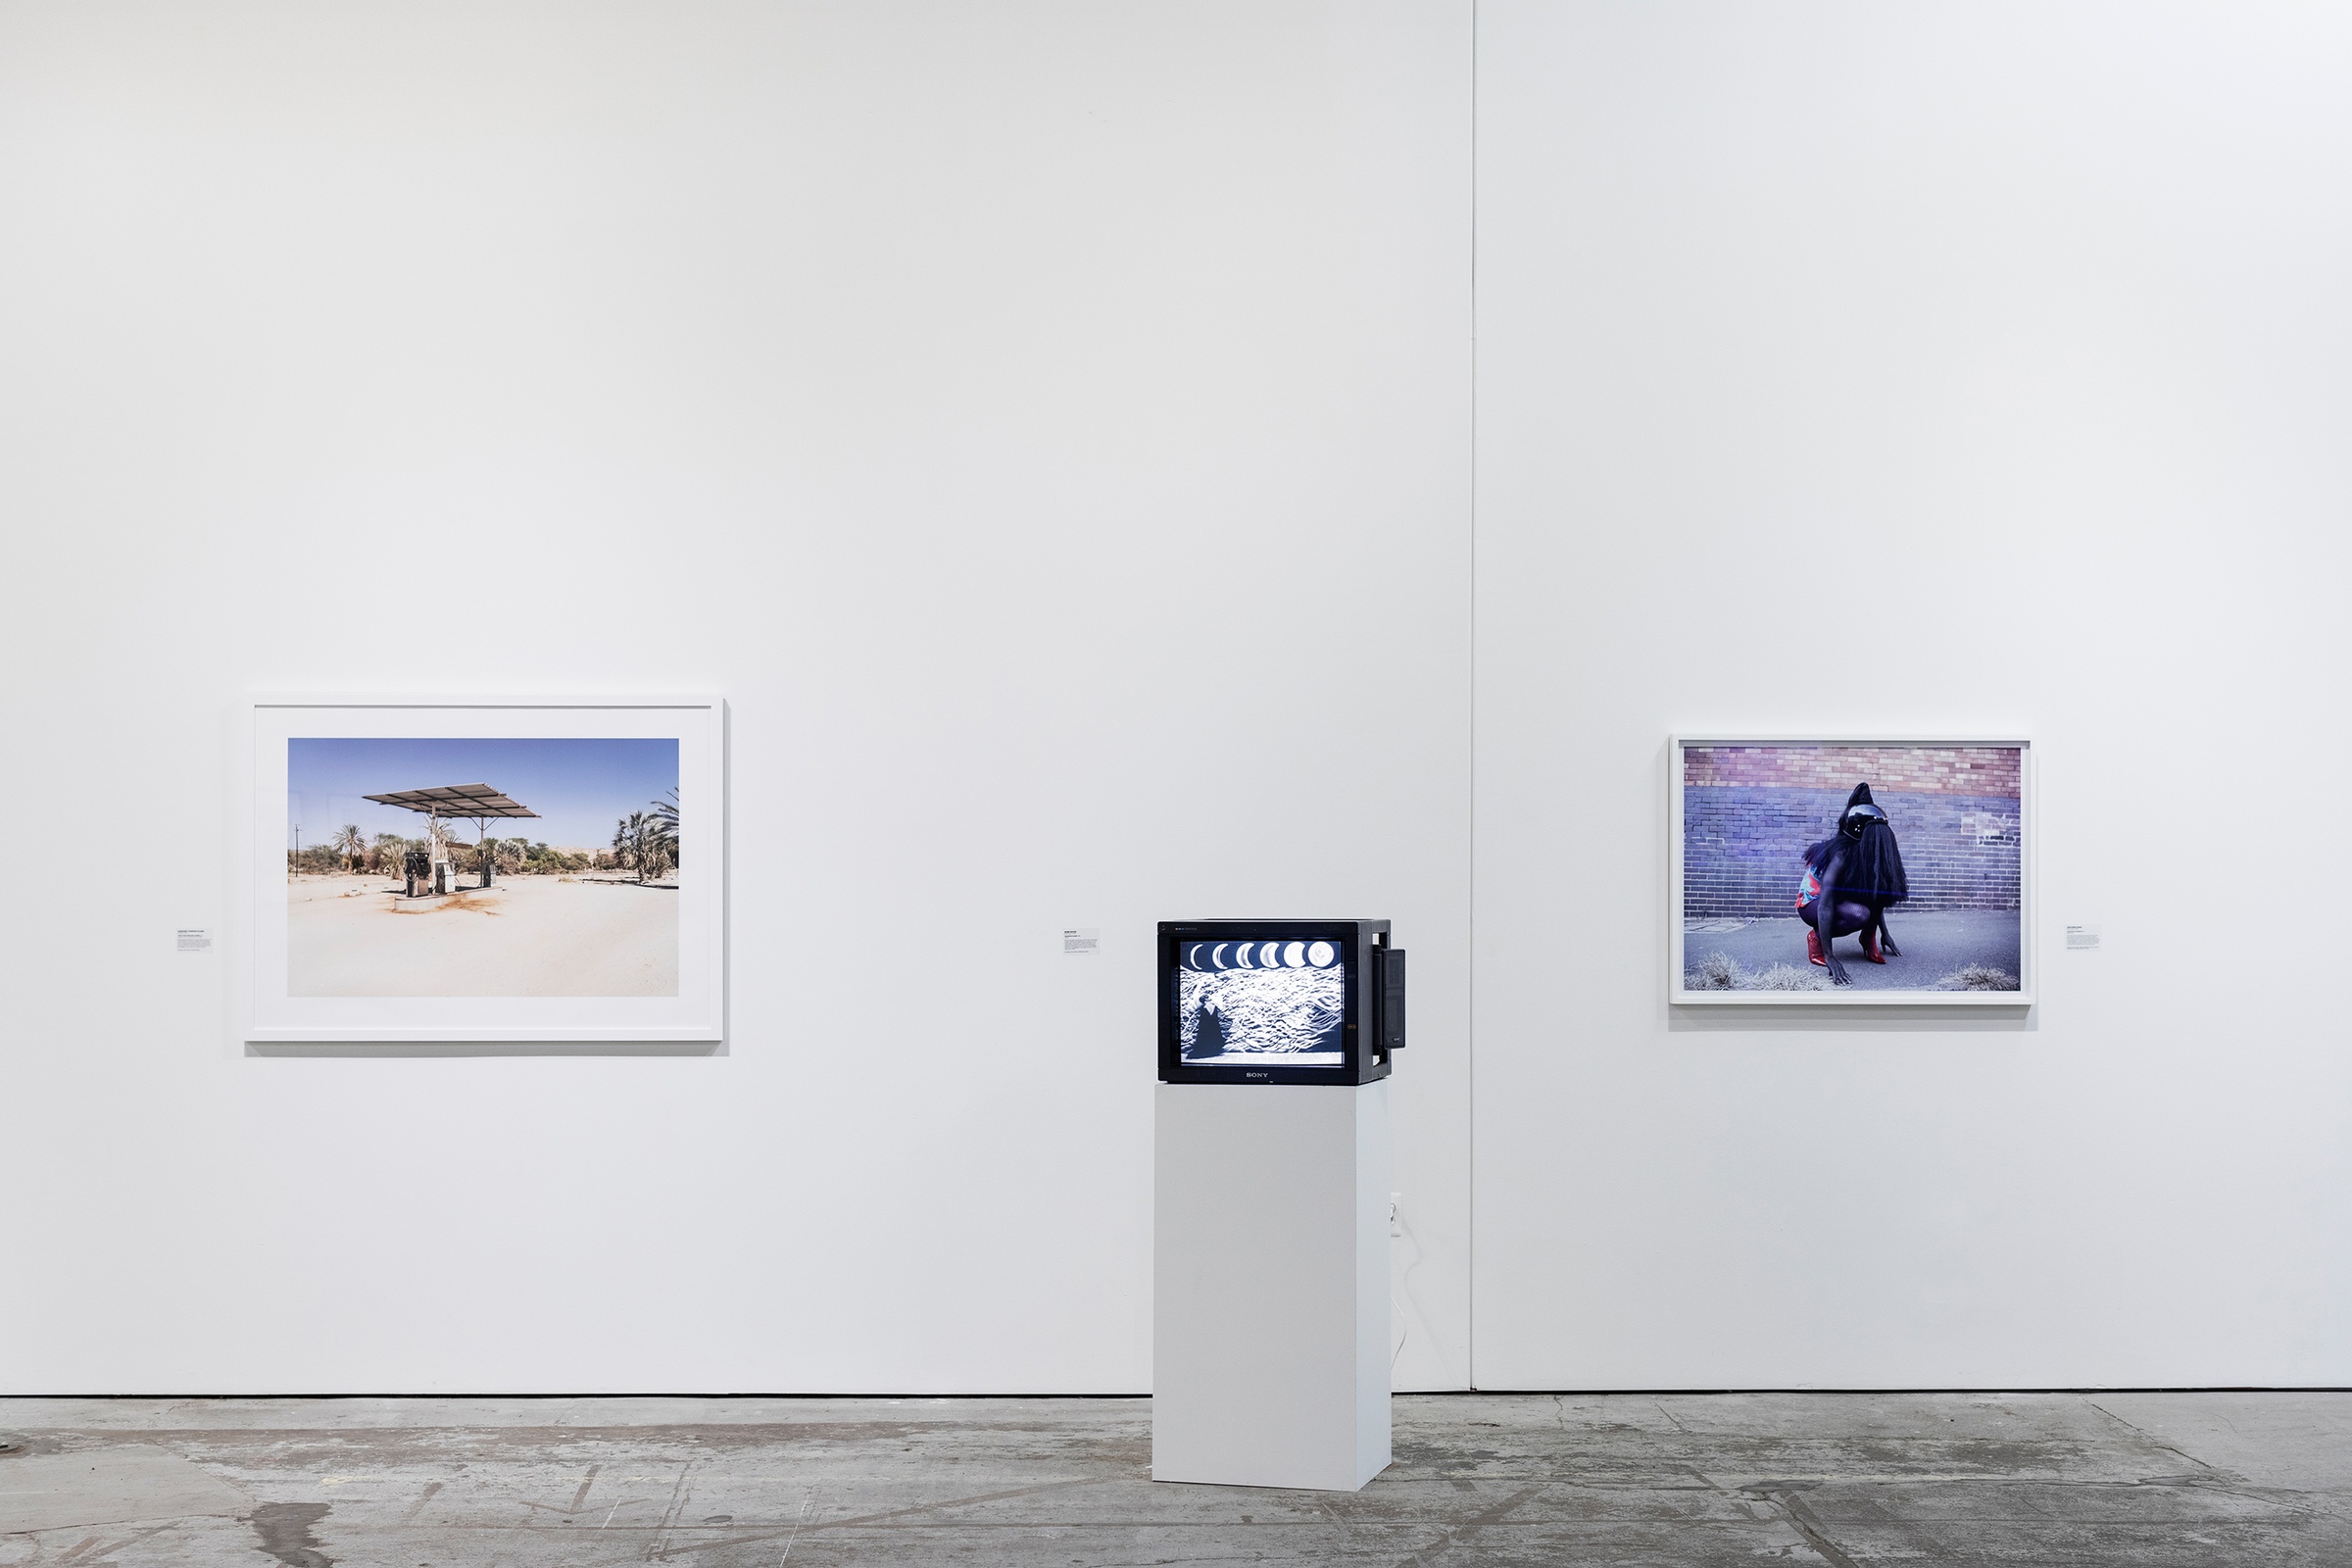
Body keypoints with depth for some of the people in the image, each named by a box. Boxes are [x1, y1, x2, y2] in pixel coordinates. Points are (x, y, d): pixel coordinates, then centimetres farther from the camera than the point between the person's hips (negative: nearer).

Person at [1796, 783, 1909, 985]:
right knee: (1860, 914, -34)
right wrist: (1829, 957, -42)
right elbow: (1825, 907, -37)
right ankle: (1816, 937, -11)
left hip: (1838, 898, 7)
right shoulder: (1841, 855, -32)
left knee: (1879, 887, -18)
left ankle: (1869, 939, -4)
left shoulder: (1866, 853, -10)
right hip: (1811, 904, -7)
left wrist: (1885, 933, 5)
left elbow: (1877, 893, 5)